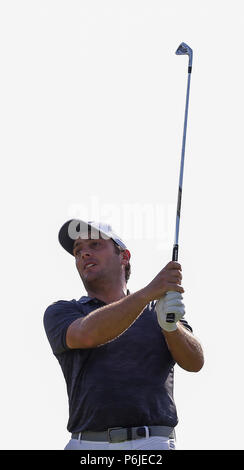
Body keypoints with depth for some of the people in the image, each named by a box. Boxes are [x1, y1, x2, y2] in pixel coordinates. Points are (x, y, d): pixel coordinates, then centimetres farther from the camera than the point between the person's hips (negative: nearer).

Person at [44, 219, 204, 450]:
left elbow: (194, 362, 2)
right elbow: (87, 334, -10)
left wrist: (170, 324, -19)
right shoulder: (60, 313, 14)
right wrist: (148, 291, -20)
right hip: (86, 445, 0)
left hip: (152, 445, 0)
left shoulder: (158, 311, 18)